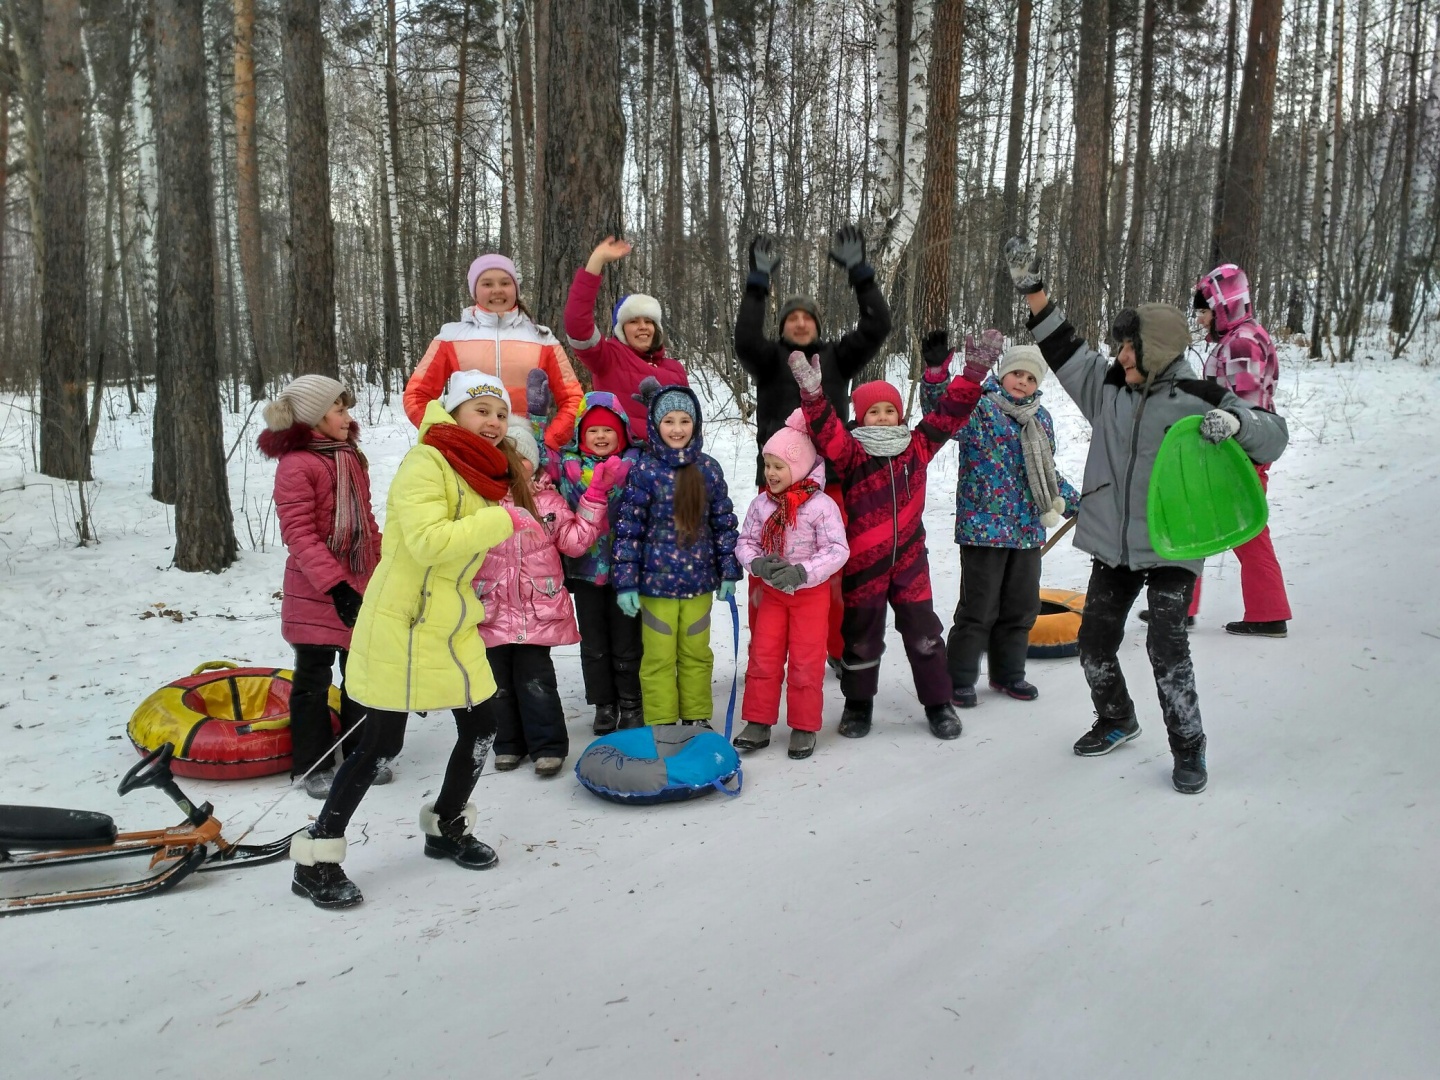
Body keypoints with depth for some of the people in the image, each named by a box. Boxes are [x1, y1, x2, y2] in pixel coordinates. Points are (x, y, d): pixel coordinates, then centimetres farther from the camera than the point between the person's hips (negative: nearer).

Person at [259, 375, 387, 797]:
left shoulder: (351, 457, 12)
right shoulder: (296, 465, -15)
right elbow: (299, 534, -20)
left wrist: (381, 573, 18)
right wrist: (335, 585, -24)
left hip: (361, 586, 8)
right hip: (316, 593, -8)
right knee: (313, 678, 5)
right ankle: (314, 764, 16)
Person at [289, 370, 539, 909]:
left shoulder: (483, 472, 11)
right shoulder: (425, 463, -16)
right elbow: (428, 542, -29)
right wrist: (502, 519, -25)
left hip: (453, 629, 8)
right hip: (400, 626, -8)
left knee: (480, 729, 11)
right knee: (380, 744, -2)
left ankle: (447, 827, 34)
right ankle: (315, 859, 13)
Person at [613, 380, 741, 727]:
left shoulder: (708, 469, 1)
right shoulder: (644, 470, -8)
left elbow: (724, 523, 8)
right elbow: (629, 529, -7)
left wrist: (729, 571, 6)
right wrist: (626, 582, -9)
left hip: (699, 581, 3)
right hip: (656, 581, -3)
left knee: (696, 653, 15)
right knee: (659, 657, 7)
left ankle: (697, 718, 30)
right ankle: (661, 725, 20)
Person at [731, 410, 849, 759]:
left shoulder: (821, 505, -16)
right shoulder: (761, 504, -2)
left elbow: (838, 550, -19)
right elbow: (745, 542, 2)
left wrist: (802, 572, -29)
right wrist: (758, 564, -20)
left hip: (811, 592, -4)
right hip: (771, 591, 4)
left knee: (806, 661, 3)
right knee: (762, 657, 6)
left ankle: (803, 727, 16)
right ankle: (758, 723, 17)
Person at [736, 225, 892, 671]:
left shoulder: (836, 357, 10)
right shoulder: (771, 359, 4)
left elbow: (877, 326, -1)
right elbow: (745, 339, -17)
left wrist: (858, 271, -6)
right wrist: (759, 281, -18)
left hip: (831, 477, 2)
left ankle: (840, 650, 21)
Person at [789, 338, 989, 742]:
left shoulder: (917, 447, 4)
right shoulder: (851, 454, -7)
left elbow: (951, 412, 3)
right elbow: (826, 432, -24)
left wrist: (973, 371, -5)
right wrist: (812, 392, -39)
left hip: (909, 557, 2)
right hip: (863, 560, -2)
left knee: (923, 631, 8)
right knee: (862, 635, 10)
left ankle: (938, 702, 24)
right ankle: (858, 703, 28)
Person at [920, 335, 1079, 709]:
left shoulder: (1041, 418, 12)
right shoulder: (979, 408, -8)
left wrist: (1076, 503, 27)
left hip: (1028, 530, 7)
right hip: (984, 528, -7)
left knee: (1021, 607, 15)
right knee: (978, 608, -1)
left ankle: (1008, 673, 31)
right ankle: (959, 679, 12)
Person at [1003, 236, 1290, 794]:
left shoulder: (1199, 399, -8)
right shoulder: (1107, 387, 6)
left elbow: (1272, 435, -8)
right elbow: (1063, 349, 11)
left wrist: (1236, 422, -30)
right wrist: (1032, 290, 5)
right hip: (1112, 547, 5)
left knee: (1167, 647, -14)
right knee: (1095, 643, 11)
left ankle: (1188, 748, 5)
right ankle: (1116, 720, 37)